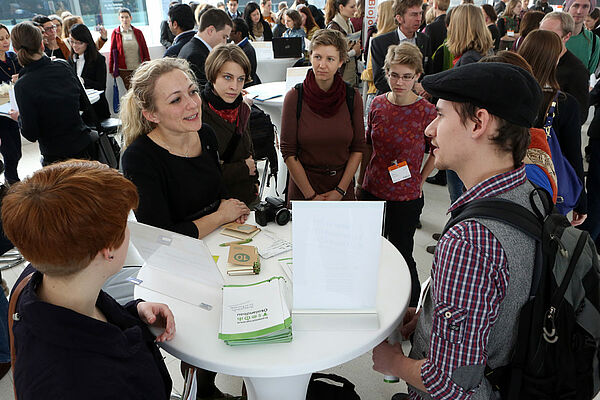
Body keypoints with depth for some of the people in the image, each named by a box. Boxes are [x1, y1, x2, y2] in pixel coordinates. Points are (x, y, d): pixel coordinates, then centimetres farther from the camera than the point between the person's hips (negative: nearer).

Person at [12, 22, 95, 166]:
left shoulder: (23, 85, -17)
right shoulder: (63, 66, -5)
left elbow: (31, 134, -13)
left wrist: (19, 118, 6)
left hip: (56, 157, -4)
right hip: (85, 147, 4)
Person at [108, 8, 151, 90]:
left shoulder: (138, 32, 5)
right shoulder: (115, 33, 2)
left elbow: (145, 50, 8)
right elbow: (112, 51, 6)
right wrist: (111, 70, 6)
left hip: (139, 68, 1)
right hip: (124, 70, -1)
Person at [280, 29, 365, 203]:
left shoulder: (352, 97, -5)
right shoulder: (294, 97, -10)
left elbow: (358, 148, -1)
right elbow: (288, 152, -10)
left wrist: (340, 190, -9)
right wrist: (311, 195, -13)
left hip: (342, 182, 2)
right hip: (303, 184, -1)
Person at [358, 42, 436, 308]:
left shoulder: (426, 111, -13)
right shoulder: (378, 104, -1)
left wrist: (419, 181, -3)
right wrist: (360, 182, 11)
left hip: (405, 198, -4)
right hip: (372, 192, 4)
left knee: (401, 256, 7)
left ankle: (413, 310, 31)